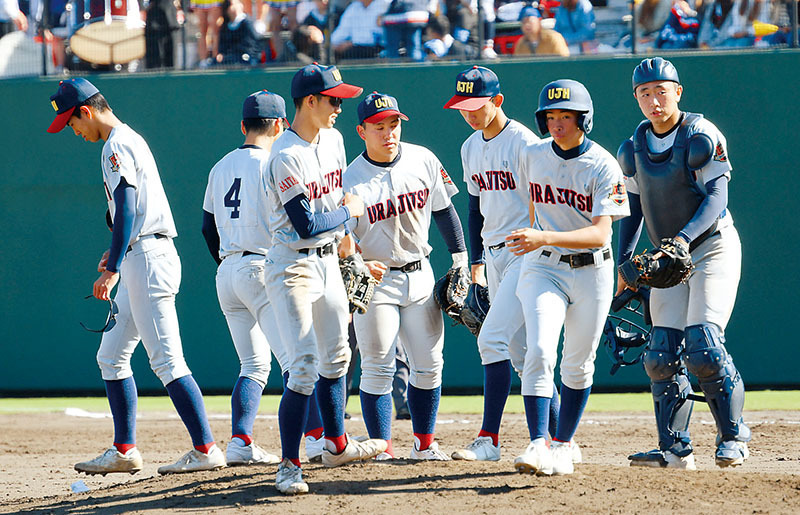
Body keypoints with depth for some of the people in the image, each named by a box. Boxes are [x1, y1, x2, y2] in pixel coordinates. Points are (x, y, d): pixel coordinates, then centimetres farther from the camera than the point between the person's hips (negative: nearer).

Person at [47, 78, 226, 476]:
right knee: (111, 357, 14)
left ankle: (206, 449, -13)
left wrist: (113, 269, -25)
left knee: (166, 360, -12)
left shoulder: (117, 146, -13)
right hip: (140, 261, 11)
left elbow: (127, 211, -22)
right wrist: (116, 253, 30)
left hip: (147, 259, -11)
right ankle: (124, 450, 16)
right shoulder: (130, 139, 19)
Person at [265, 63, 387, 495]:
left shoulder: (332, 140, 5)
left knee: (336, 358, 19)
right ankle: (289, 466, -9)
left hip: (327, 261, 9)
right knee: (304, 368, -14)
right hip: (292, 267, -9)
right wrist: (349, 211, -9)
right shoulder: (286, 157, -22)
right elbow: (305, 225, -25)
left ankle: (336, 445, 35)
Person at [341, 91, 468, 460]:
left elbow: (443, 210, 8)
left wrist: (460, 261, 6)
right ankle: (382, 448, 1)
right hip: (374, 279, -4)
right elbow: (341, 241, -17)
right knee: (378, 369, -5)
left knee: (429, 365, 6)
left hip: (419, 275, 4)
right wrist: (359, 266, -37)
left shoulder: (423, 161, -4)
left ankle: (424, 444, 16)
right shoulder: (351, 181, -16)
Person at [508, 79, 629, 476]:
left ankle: (563, 445, 25)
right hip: (543, 267, 1)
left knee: (578, 365, 8)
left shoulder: (603, 167, -14)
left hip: (592, 270, -1)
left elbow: (600, 233, -23)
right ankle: (538, 446, -26)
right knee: (539, 353, -19)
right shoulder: (534, 156, -1)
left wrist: (545, 238, -36)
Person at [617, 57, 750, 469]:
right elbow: (633, 210, 16)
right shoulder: (633, 149, 8)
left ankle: (733, 436, -4)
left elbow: (716, 198, -18)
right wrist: (624, 265, 6)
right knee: (662, 354, -3)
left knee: (703, 346, -18)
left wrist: (684, 238, -33)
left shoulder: (701, 137, -11)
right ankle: (674, 449, 3)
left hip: (712, 246, -6)